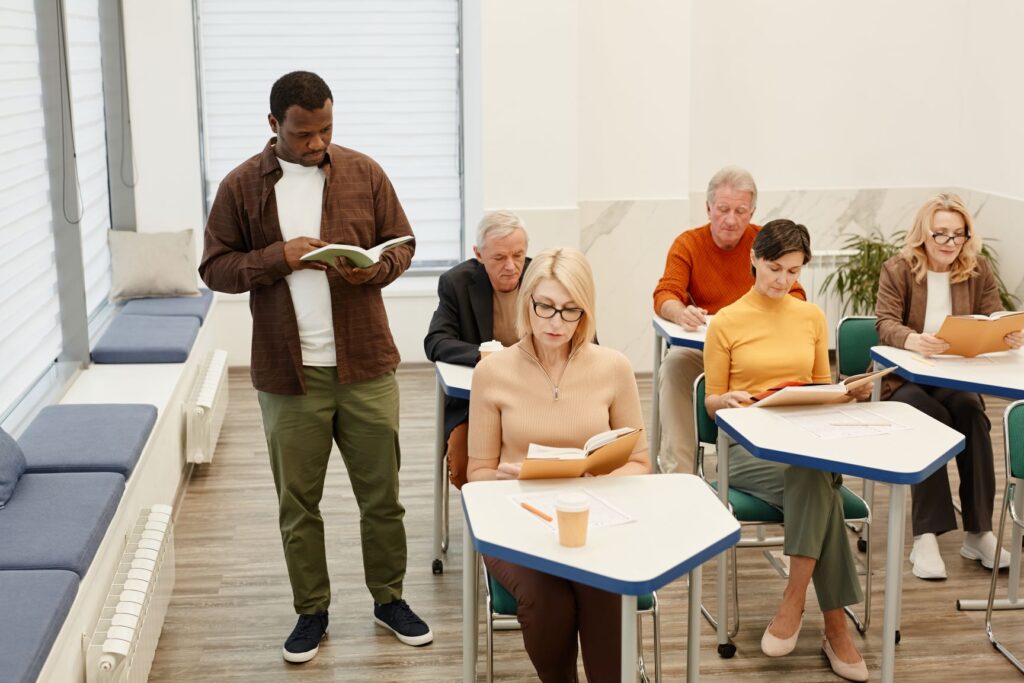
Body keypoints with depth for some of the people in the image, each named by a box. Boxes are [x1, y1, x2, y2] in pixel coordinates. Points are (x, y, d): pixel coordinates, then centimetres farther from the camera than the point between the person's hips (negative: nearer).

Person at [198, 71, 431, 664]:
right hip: (288, 371, 0)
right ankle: (312, 611, 26)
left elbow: (402, 246, 7)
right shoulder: (242, 186, -1)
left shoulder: (364, 173, 1)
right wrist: (278, 257, -17)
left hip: (366, 364, 1)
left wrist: (371, 270, -15)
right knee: (297, 501, 9)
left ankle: (389, 599, 29)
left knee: (382, 493, 9)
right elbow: (215, 268, 0)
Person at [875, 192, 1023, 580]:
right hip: (903, 377, -3)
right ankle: (926, 536, -31)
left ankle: (978, 532, -25)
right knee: (930, 418, -34)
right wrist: (914, 340, -39)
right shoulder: (897, 270, -2)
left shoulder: (979, 271, 7)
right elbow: (885, 325, -15)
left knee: (972, 414, -31)